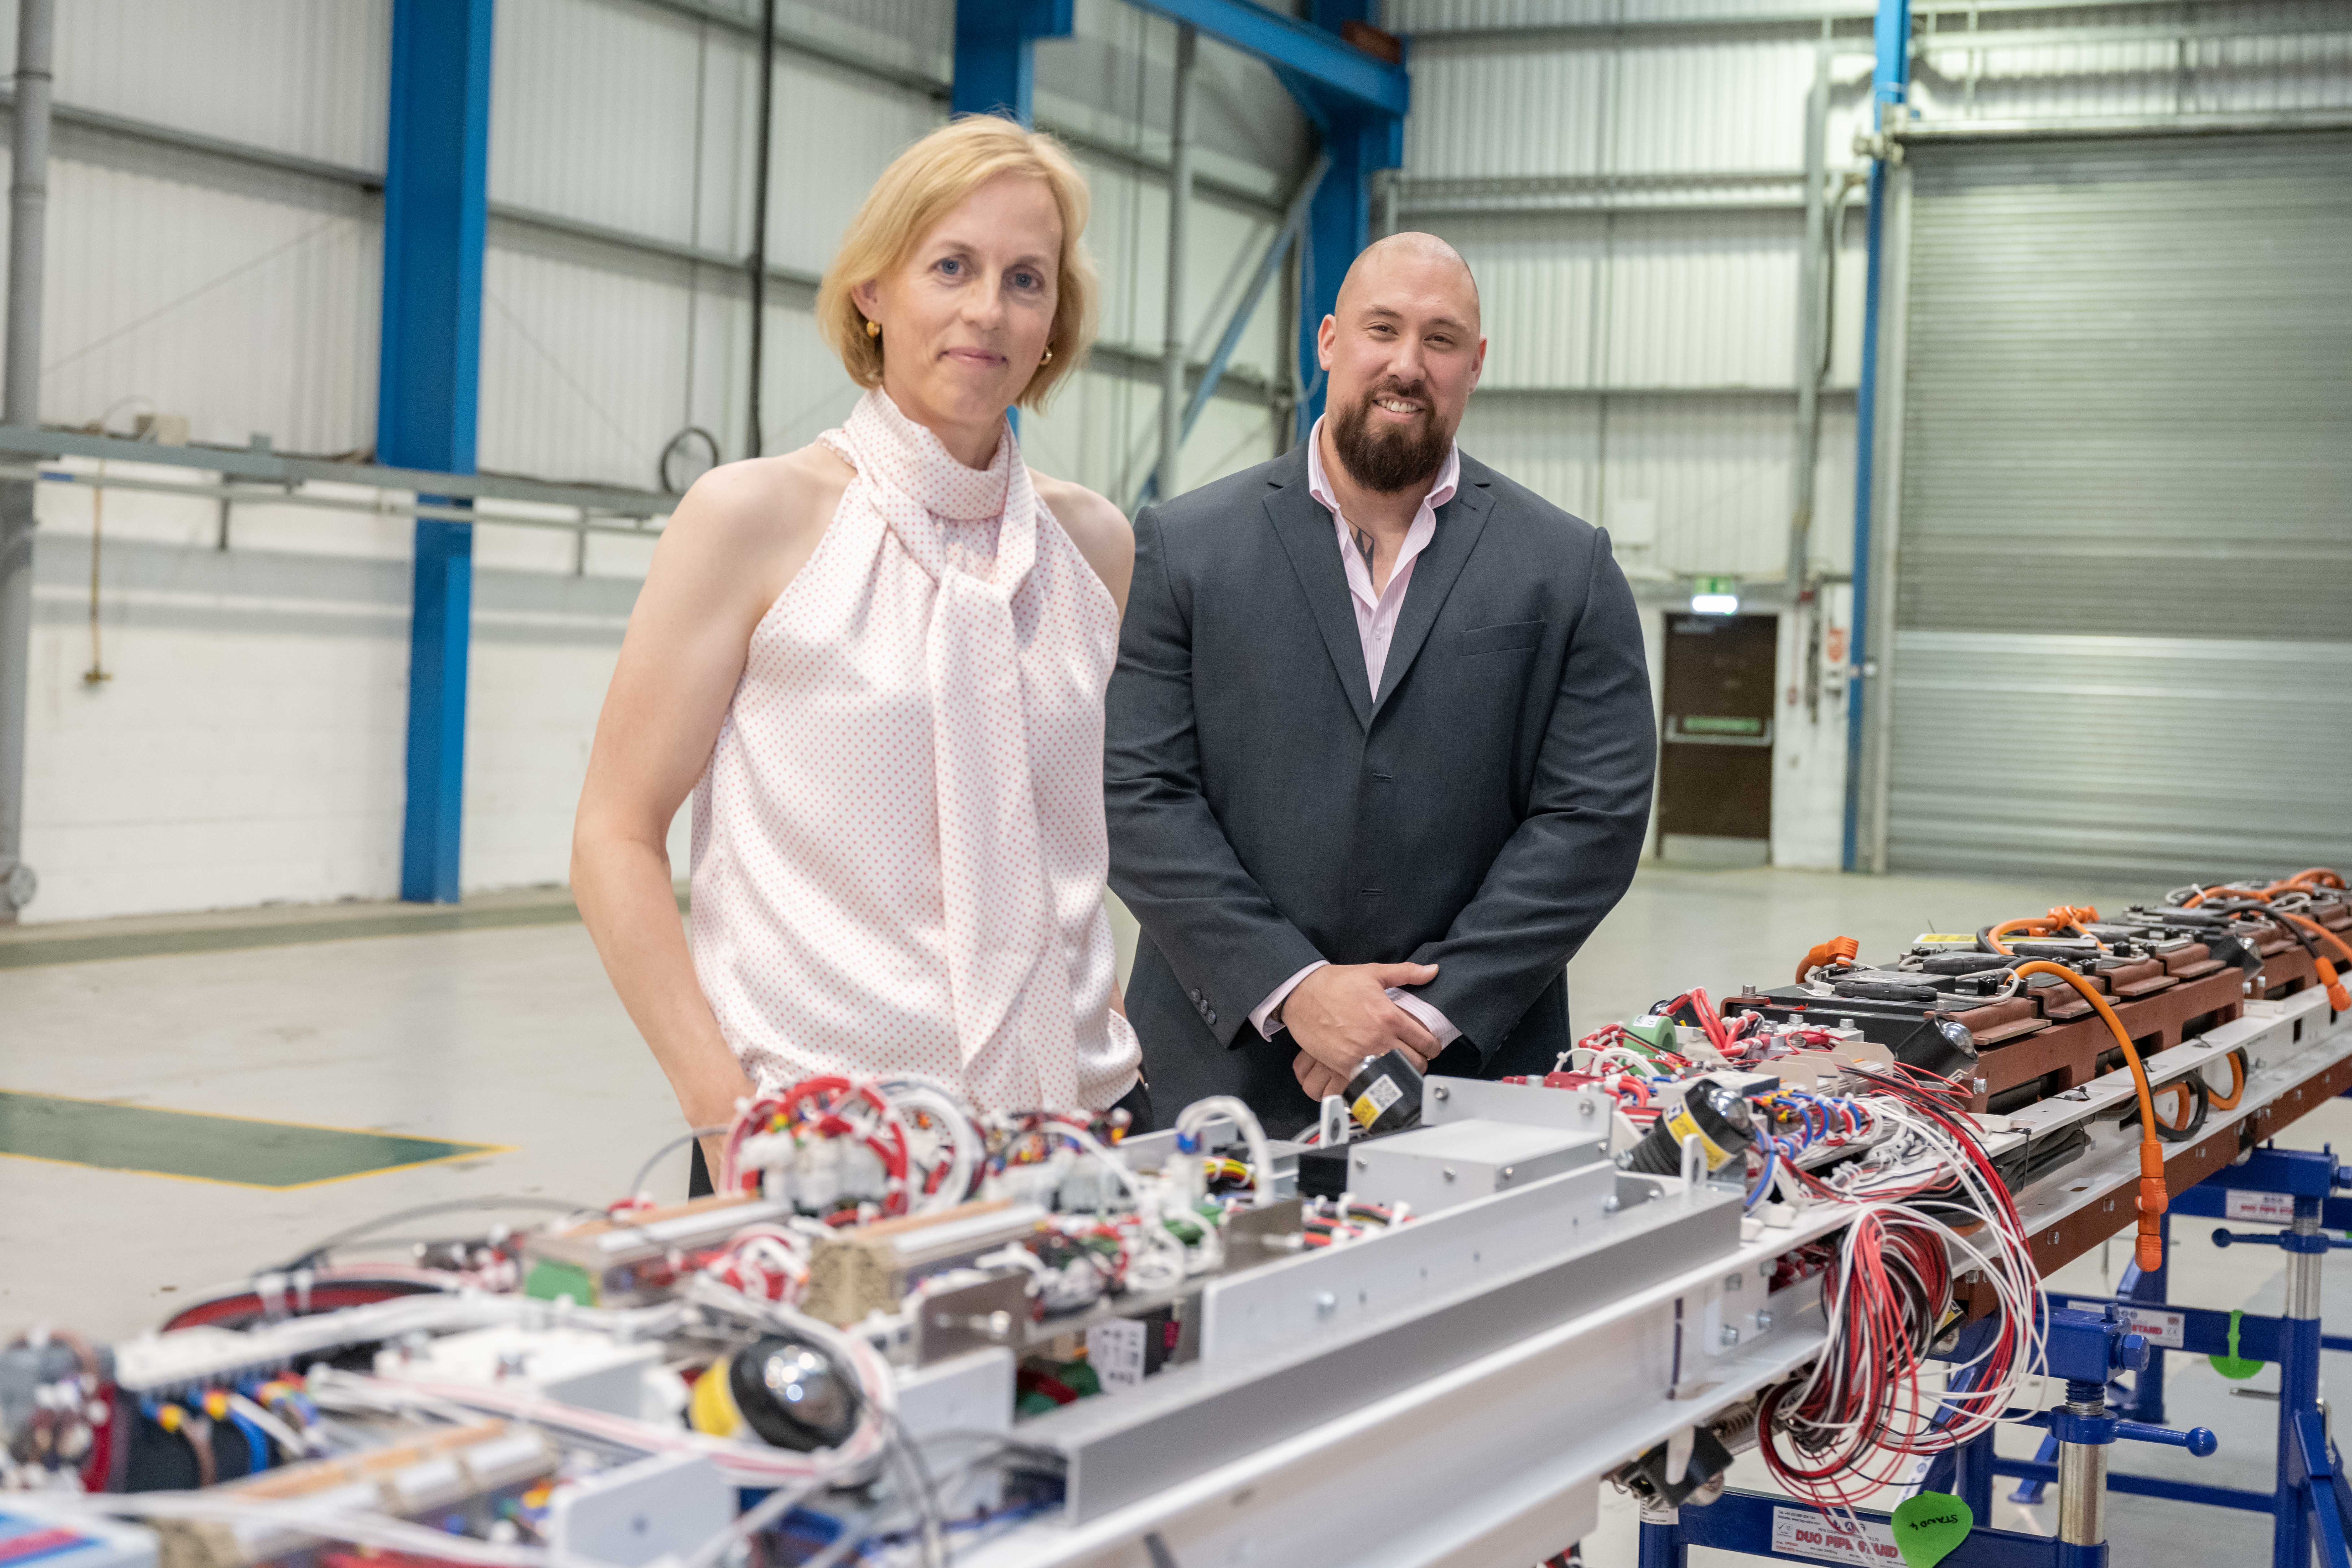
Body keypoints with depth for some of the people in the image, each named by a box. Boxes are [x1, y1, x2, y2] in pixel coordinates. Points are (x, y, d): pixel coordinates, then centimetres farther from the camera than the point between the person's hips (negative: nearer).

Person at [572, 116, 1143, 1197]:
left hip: (1073, 1109, 4)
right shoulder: (754, 518, -4)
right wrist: (725, 1109, -14)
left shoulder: (1092, 543, 9)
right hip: (817, 1134, -4)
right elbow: (615, 841, -5)